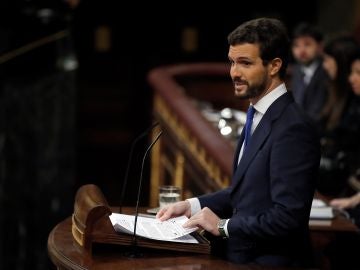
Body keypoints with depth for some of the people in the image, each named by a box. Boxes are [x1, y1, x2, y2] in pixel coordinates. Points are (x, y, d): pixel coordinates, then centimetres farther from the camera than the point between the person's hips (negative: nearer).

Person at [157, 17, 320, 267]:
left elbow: (288, 217, -22)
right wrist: (192, 206, 7)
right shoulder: (260, 116, 12)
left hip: (268, 263, -8)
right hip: (243, 256, 8)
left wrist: (223, 226, -13)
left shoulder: (293, 127, -18)